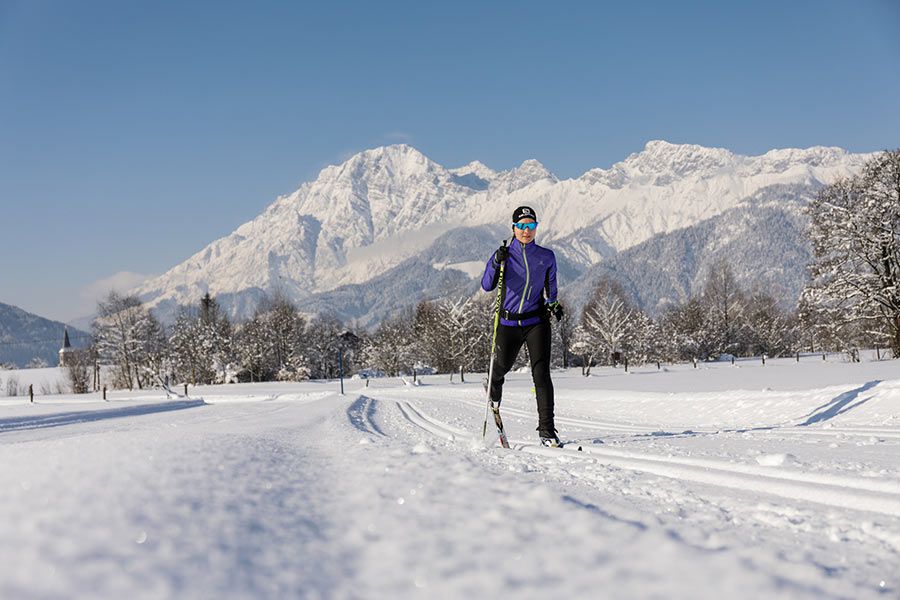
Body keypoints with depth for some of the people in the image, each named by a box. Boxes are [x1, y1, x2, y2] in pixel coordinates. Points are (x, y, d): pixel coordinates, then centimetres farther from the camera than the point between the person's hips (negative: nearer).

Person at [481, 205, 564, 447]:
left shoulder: (546, 257, 6)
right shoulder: (504, 254, 0)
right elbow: (487, 286, -12)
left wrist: (553, 304, 10)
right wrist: (496, 263, -25)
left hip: (536, 322, 0)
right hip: (509, 323, 0)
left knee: (541, 374, -12)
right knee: (502, 367, 10)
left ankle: (547, 429, -11)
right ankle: (494, 384, 49)